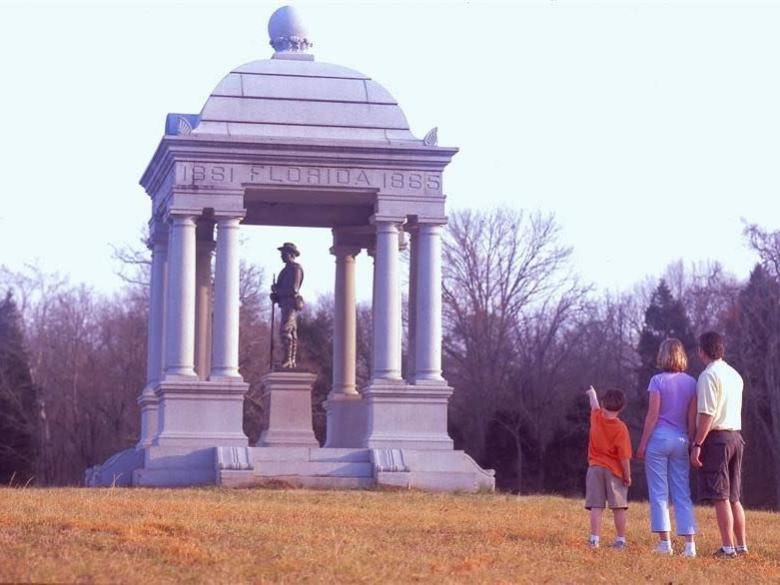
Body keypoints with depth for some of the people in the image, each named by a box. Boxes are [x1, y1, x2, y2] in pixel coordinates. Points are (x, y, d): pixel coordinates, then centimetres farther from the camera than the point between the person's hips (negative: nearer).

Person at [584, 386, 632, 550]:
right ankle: (620, 539, 7)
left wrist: (592, 393, 46)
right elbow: (624, 455, -13)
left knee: (596, 506, 0)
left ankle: (594, 538, -5)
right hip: (614, 470, -2)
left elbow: (594, 404, 24)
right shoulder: (620, 427, -11)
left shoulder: (596, 417, -1)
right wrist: (627, 475, -3)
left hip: (595, 468, 2)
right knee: (618, 507, 4)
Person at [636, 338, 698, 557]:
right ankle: (689, 543, 0)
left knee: (659, 492, 1)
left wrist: (642, 444, -3)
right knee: (682, 493, 6)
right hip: (681, 440, 4)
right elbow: (692, 418, 5)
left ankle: (664, 542, -1)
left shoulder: (658, 381, -7)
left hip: (659, 438, -4)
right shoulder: (691, 383, 5)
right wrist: (691, 443, 13)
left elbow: (652, 415, -8)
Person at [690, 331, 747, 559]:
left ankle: (728, 547, -7)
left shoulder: (708, 376, -10)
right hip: (736, 436, 8)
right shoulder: (735, 375, 15)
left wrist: (697, 445, -16)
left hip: (716, 437, -8)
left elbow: (707, 414, -17)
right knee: (734, 497, 13)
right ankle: (742, 545, 16)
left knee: (720, 497, -6)